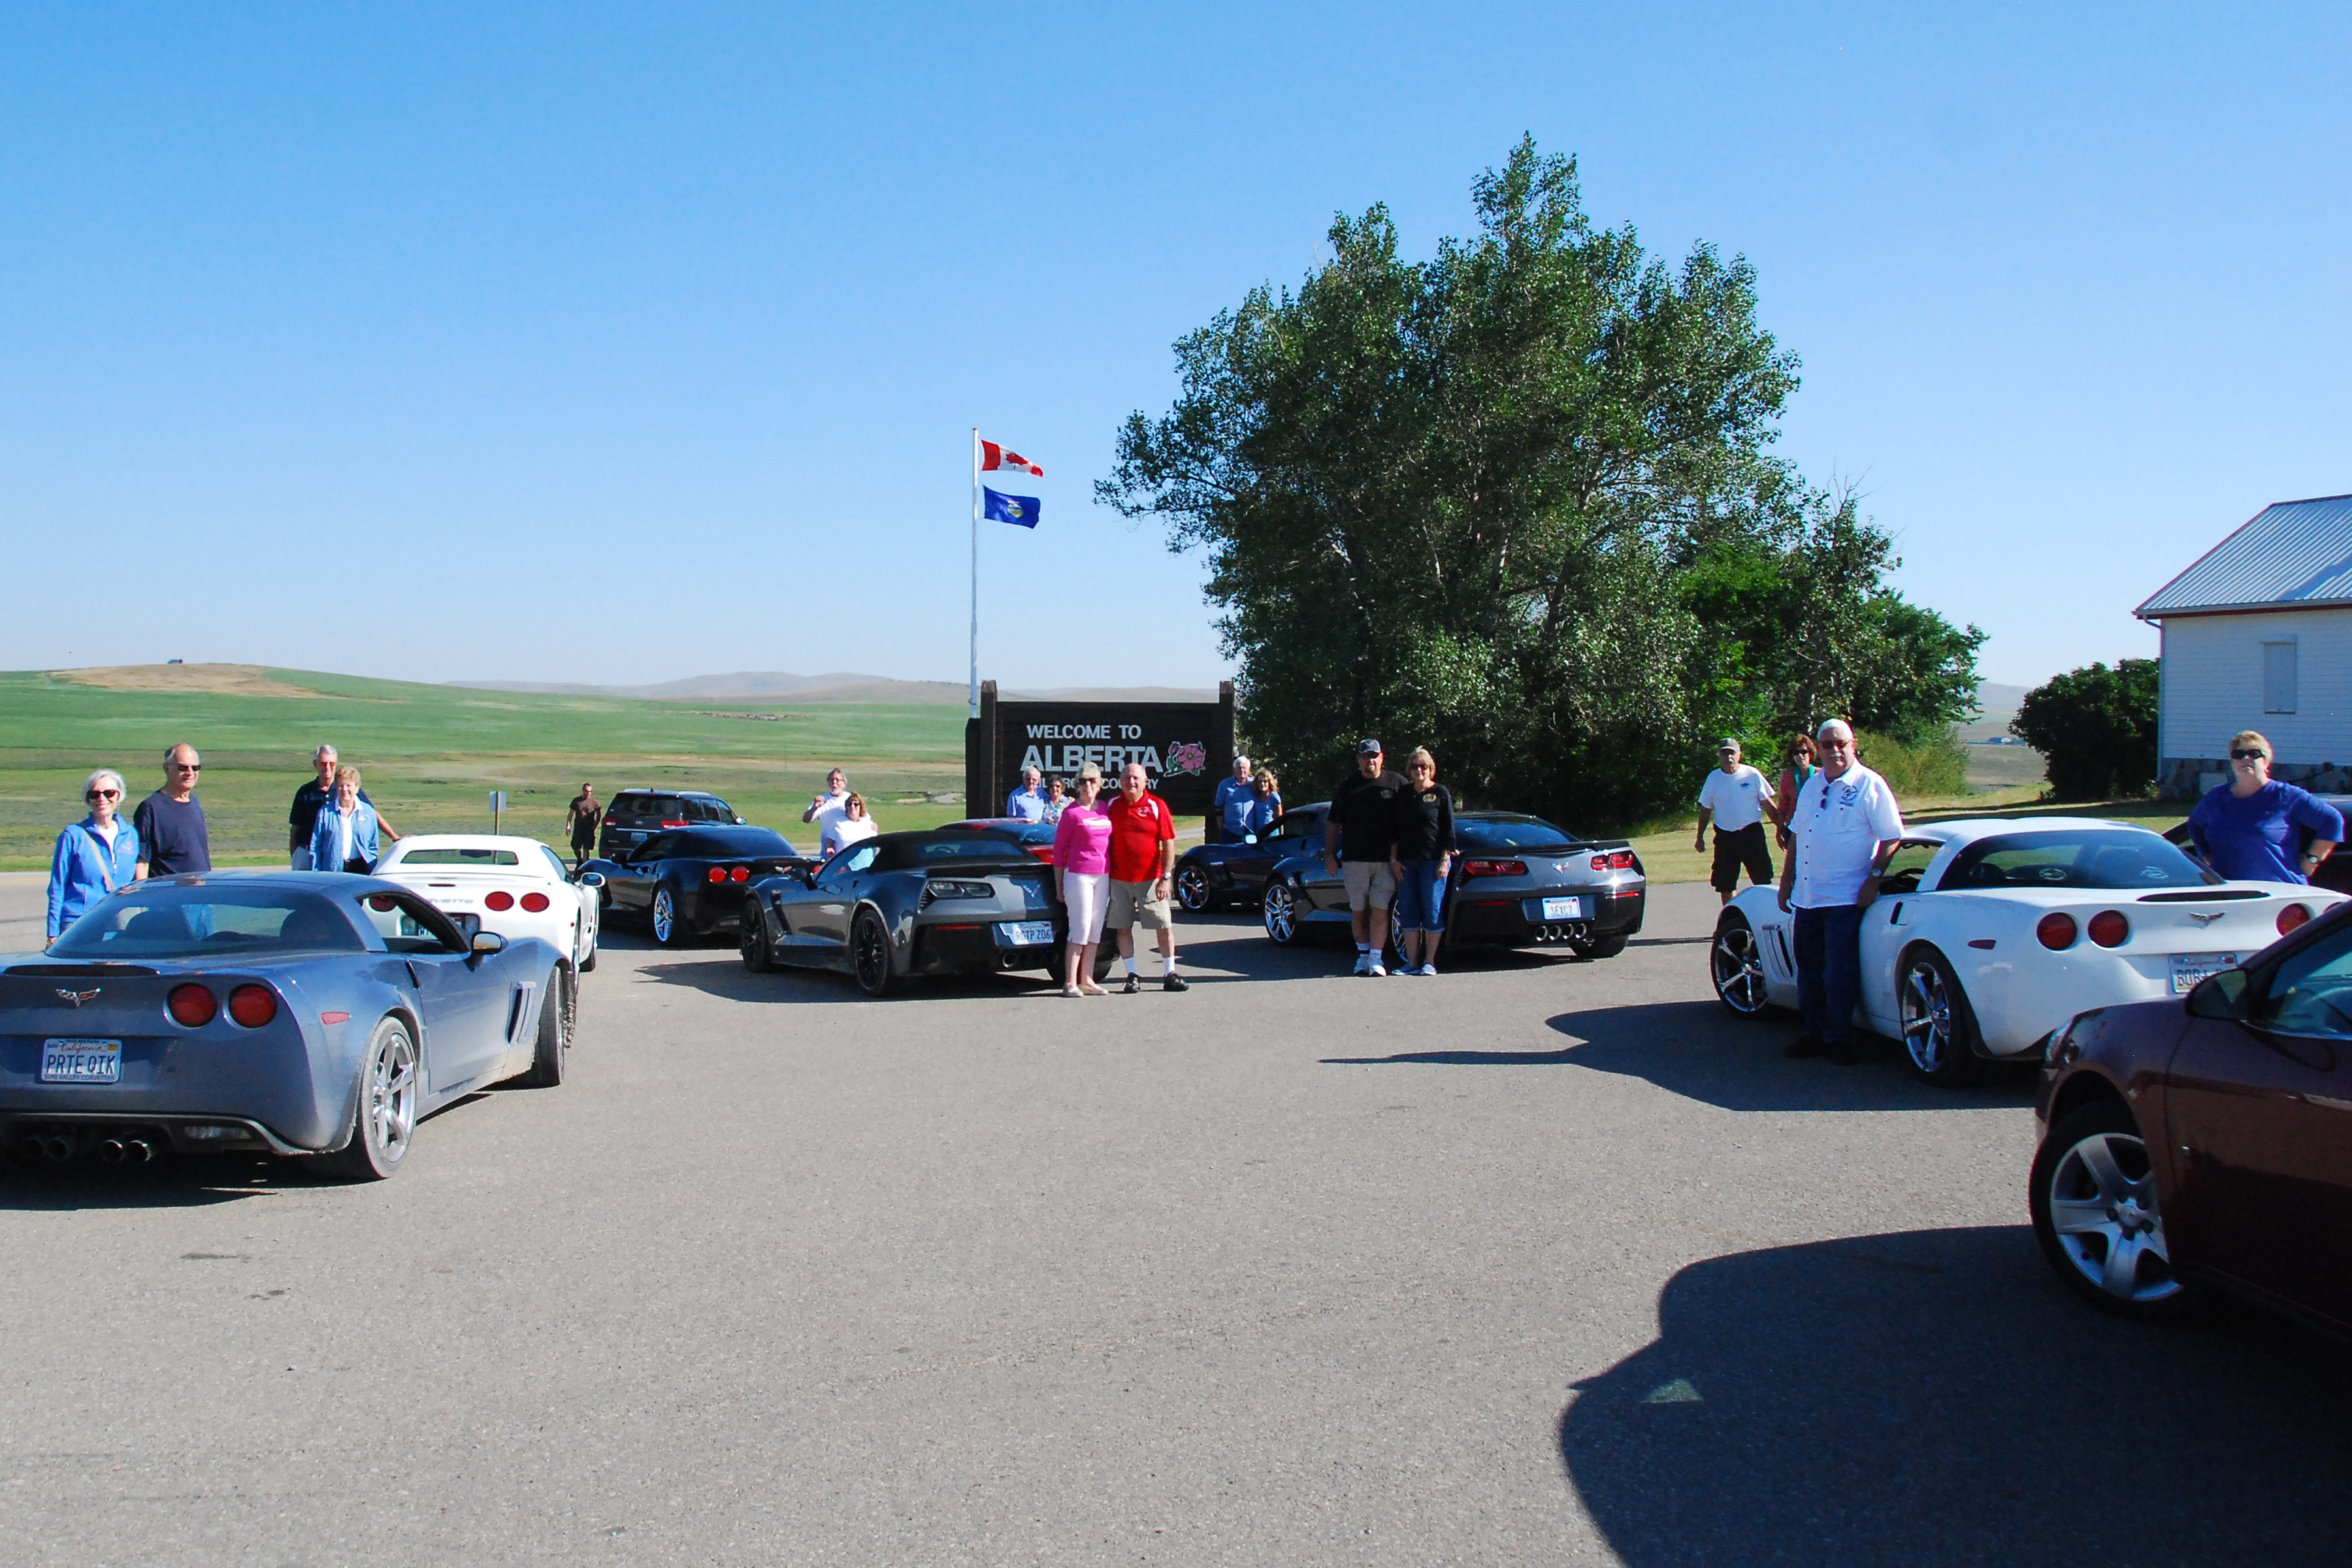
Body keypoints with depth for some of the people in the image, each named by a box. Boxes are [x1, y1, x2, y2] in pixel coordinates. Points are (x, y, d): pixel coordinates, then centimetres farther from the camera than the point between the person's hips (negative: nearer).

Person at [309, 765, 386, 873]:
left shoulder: (368, 811, 10)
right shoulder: (325, 812, 7)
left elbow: (374, 847, 13)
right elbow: (315, 847, 7)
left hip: (360, 870, 1)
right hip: (332, 871, -1)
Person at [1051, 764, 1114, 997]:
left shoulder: (1105, 810, 10)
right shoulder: (1071, 812, -6)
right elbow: (1058, 848, -4)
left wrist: (1112, 875, 12)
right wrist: (1059, 884, -5)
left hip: (1103, 876, 6)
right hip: (1078, 875, -6)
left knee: (1095, 931, 7)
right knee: (1080, 930, -7)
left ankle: (1087, 981, 13)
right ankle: (1070, 983, -2)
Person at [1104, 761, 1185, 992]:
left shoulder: (1157, 806, -2)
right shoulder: (1112, 806, 5)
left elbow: (1169, 844, -2)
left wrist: (1165, 878, -8)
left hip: (1151, 878, -2)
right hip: (1119, 880, 2)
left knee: (1165, 927, 1)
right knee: (1123, 929, 4)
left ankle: (1169, 974, 11)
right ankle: (1132, 976, 13)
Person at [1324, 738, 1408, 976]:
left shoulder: (1396, 784, 4)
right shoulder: (1347, 786, 8)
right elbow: (1333, 824, 12)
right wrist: (1330, 854, 5)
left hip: (1385, 860, -2)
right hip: (1354, 859, 2)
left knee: (1380, 910, -7)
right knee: (1358, 911, 8)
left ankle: (1376, 958, -5)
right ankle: (1363, 954, 21)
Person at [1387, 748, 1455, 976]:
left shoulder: (1441, 793, 2)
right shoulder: (1404, 796, 14)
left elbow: (1449, 830, -2)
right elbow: (1396, 831, 14)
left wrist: (1445, 859, -9)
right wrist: (1394, 859, 5)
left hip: (1433, 861, -4)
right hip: (1407, 862, 4)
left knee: (1432, 912, -2)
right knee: (1408, 913, 4)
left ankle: (1429, 962, 6)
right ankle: (1412, 962, 9)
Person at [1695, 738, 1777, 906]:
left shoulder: (1752, 774, -1)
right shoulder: (1713, 778, 5)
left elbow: (1767, 803, 4)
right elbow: (1705, 809, 12)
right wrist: (1700, 837, 10)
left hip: (1752, 834, -2)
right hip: (1725, 836, 2)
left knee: (1763, 880, -1)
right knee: (1725, 885, 5)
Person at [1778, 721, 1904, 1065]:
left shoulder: (1869, 785, -5)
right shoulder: (1812, 785, 15)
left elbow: (1892, 838, -8)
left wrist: (1873, 879, -15)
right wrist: (1786, 882, 18)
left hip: (1846, 898, -7)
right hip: (1807, 896, 7)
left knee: (1840, 972, -5)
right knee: (1809, 968, 11)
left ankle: (1839, 1037, 6)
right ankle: (1815, 1033, 21)